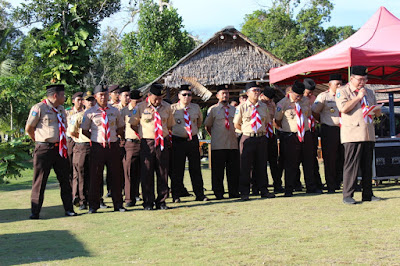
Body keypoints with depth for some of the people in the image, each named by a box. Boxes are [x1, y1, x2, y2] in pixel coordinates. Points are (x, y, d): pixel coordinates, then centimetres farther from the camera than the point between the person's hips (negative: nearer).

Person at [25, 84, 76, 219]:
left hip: (60, 149, 7)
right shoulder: (39, 108, -7)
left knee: (65, 179, 9)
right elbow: (29, 128, -4)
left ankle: (69, 209, 16)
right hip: (44, 150, -6)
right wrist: (40, 141, 5)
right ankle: (35, 212, 5)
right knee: (40, 180, -2)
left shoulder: (61, 109, 15)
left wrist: (61, 143, 16)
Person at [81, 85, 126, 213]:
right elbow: (84, 130, 7)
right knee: (95, 176, 0)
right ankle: (93, 205, 8)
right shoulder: (90, 113, 1)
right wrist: (95, 138, 2)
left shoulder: (115, 111, 10)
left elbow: (120, 127, 21)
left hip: (113, 146, 3)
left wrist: (115, 136, 11)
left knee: (116, 176, 6)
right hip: (98, 147, -2)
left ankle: (118, 204, 13)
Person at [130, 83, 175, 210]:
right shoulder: (140, 107, -1)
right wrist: (142, 134, 6)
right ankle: (148, 202, 6)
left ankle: (161, 201, 11)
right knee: (147, 173, -1)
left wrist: (166, 137, 10)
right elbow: (133, 124, 9)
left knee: (163, 173, 3)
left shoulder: (167, 107, 8)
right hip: (147, 143, -2)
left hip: (163, 142, 2)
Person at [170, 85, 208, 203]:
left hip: (193, 140, 3)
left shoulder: (196, 108, 8)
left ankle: (200, 194, 11)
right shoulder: (173, 108, -3)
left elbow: (200, 121, 24)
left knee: (196, 168, 5)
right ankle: (176, 195, 7)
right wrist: (171, 133, 5)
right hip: (178, 141, -3)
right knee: (177, 169, 0)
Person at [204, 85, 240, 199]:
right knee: (218, 171, -1)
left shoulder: (233, 109, 14)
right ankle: (219, 193, 6)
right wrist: (214, 136, 3)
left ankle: (234, 192, 12)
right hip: (218, 146, -4)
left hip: (233, 144, 4)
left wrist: (235, 135, 13)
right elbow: (207, 126, 6)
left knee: (234, 170, 5)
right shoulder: (213, 109, 1)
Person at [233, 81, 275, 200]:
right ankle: (244, 192, 4)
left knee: (261, 165, 8)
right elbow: (236, 124, 7)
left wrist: (261, 130, 12)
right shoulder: (241, 107, -1)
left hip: (261, 138, 3)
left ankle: (263, 190, 16)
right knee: (245, 166, -2)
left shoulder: (264, 106, 10)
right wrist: (247, 130, 8)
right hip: (248, 139, -3)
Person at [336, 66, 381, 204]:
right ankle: (347, 195, -5)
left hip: (369, 134, 6)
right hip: (352, 134, -6)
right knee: (351, 165, -8)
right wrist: (359, 97, -10)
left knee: (367, 165, 6)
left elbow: (378, 113, 24)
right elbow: (344, 108, -14)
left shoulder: (369, 92, 21)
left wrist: (375, 110, 0)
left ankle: (367, 194, 11)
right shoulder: (342, 91, 2)